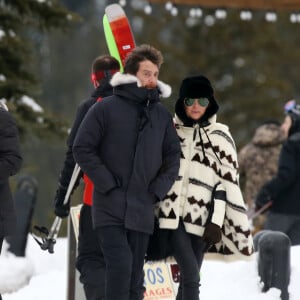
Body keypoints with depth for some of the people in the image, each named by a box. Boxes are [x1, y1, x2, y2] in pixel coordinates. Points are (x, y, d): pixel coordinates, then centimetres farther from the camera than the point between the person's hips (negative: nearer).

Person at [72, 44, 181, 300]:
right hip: (110, 208, -4)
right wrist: (107, 183, -11)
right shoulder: (106, 109, -4)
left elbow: (173, 155, 17)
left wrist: (157, 190, 3)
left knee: (135, 273, 6)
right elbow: (82, 148, -5)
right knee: (120, 264, -18)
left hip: (142, 210, 4)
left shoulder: (162, 114, 10)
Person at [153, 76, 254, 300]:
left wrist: (217, 221, -5)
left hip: (200, 217, 1)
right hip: (172, 213, -1)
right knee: (191, 275, -15)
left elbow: (227, 181, 4)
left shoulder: (220, 137, 8)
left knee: (189, 279, 3)